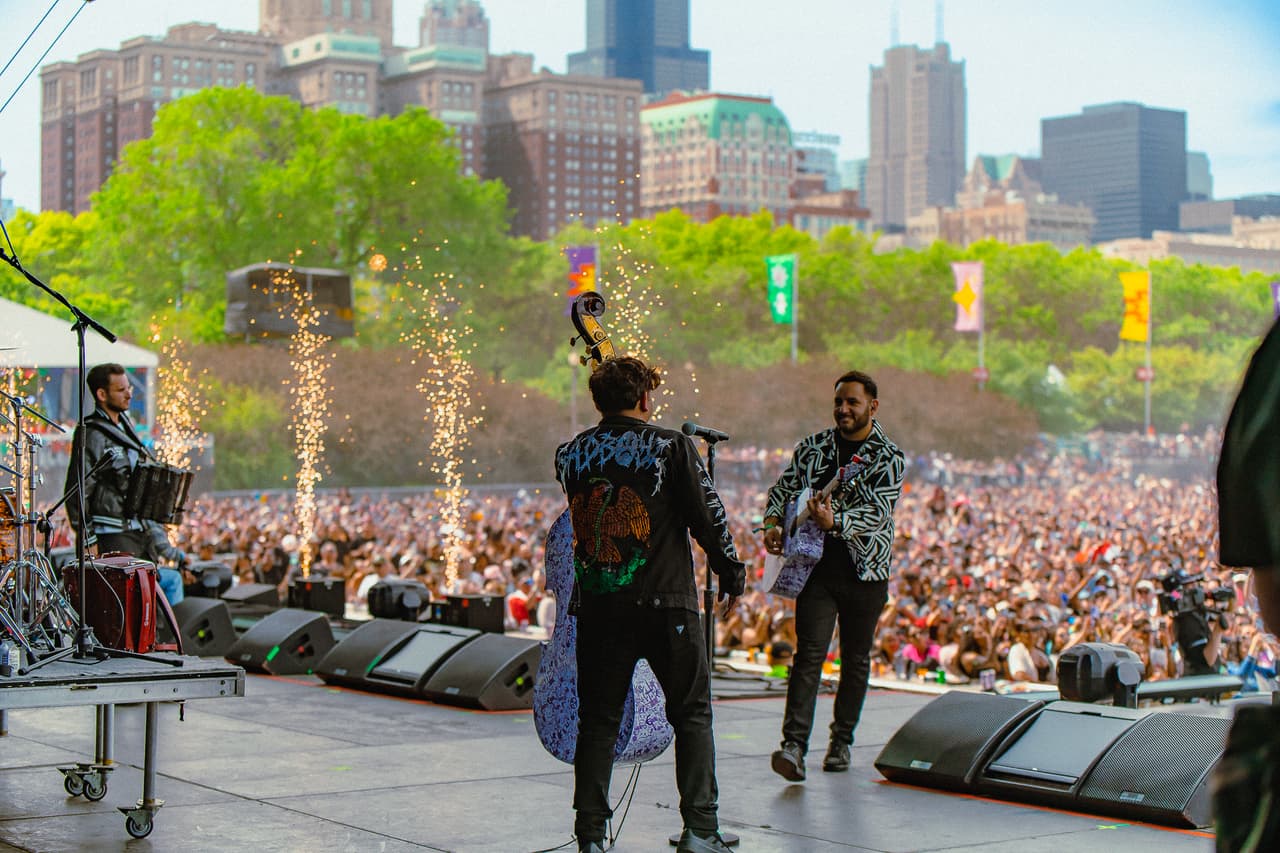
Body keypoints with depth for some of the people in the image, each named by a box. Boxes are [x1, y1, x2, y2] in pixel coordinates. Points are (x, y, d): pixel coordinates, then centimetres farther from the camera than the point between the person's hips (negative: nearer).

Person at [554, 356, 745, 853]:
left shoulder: (570, 454, 4)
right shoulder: (671, 446, -6)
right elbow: (708, 517, -3)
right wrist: (732, 575, 10)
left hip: (596, 606, 3)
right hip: (666, 602, -3)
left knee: (597, 720, 10)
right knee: (692, 714, 9)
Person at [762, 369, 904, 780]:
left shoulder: (888, 457, -3)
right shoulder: (812, 448, 7)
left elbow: (877, 511, -17)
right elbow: (783, 488, 14)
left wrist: (835, 522, -34)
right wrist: (773, 523, -7)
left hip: (865, 572, -1)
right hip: (816, 566, 1)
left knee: (856, 660, 9)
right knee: (809, 654, -11)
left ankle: (841, 741, 24)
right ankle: (794, 746, -19)